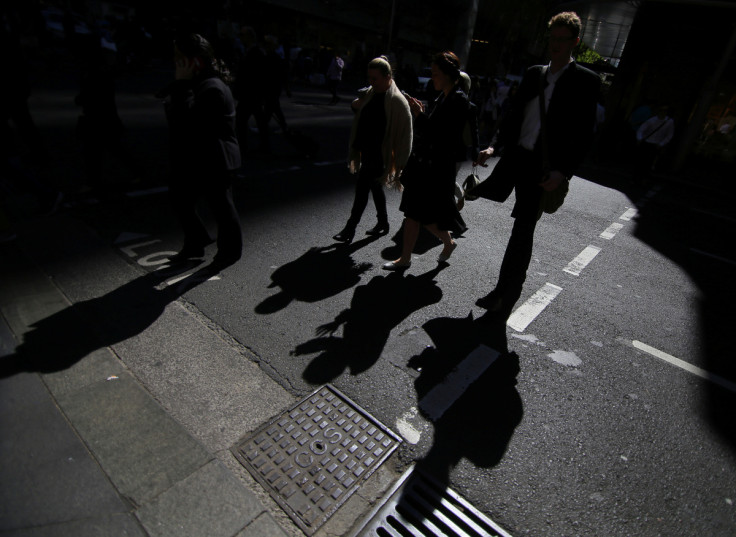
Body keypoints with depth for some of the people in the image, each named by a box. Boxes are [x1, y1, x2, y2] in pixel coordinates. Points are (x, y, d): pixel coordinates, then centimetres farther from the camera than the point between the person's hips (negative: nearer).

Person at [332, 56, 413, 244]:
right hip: (367, 151, 8)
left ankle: (350, 229, 5)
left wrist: (400, 163, -18)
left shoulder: (397, 101, -16)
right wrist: (356, 105, 1)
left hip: (379, 155, -8)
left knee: (361, 189, -6)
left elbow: (405, 134, -16)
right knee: (375, 187, 18)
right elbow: (359, 113, 25)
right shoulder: (370, 93, 8)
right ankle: (383, 223, 35)